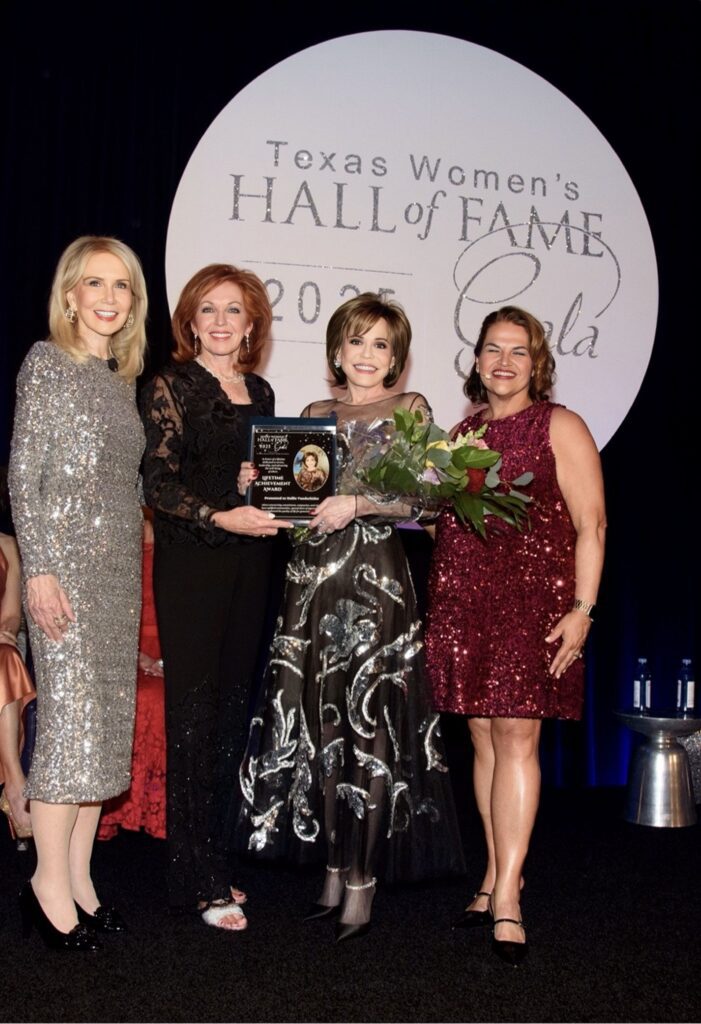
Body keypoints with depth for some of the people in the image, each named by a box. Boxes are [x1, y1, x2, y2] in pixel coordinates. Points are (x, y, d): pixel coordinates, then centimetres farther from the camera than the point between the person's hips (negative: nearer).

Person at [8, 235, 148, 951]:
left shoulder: (122, 377, 16)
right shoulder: (47, 361, -3)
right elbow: (23, 474, -9)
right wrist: (38, 569, -16)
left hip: (119, 566, 7)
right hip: (65, 563, -7)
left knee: (106, 723, 7)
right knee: (71, 717, -8)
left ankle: (78, 879, 15)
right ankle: (50, 884, 4)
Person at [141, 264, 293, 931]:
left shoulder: (260, 392, 15)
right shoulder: (171, 387, -2)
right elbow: (159, 483, -10)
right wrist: (221, 517, -22)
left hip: (249, 563, 6)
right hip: (190, 566, -6)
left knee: (233, 710, 9)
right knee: (194, 715, -4)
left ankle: (215, 861, 20)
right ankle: (197, 881, 4)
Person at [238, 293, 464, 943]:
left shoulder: (410, 408, 4)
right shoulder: (315, 414, 16)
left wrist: (357, 505, -18)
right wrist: (258, 487, -2)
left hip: (375, 580, -4)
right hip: (312, 577, 5)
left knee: (370, 725, -4)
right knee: (321, 725, 6)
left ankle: (363, 883, 4)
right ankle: (333, 871, 17)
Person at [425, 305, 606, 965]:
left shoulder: (559, 427, 1)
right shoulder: (462, 432, 17)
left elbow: (591, 523, -5)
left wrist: (582, 608, -12)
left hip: (533, 598, -5)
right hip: (461, 598, 5)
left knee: (515, 736, -8)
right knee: (483, 737, 7)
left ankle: (506, 896, -3)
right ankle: (496, 877, 18)